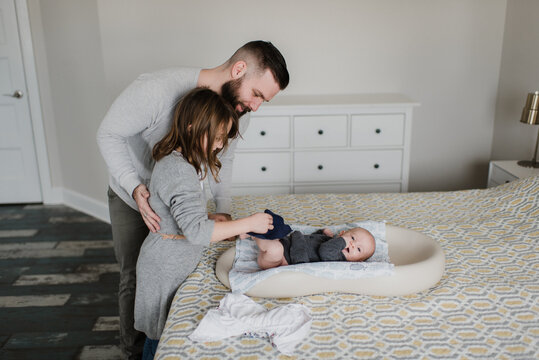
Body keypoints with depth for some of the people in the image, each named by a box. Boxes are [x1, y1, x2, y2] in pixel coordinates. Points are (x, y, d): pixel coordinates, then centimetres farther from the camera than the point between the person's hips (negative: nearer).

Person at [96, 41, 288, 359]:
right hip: (132, 195, -3)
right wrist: (135, 187, -35)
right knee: (136, 281, 5)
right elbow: (109, 134, -22)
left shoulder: (240, 111, -18)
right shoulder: (157, 89, -36)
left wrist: (224, 209, -14)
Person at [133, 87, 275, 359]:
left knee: (166, 335, 22)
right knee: (162, 338, 9)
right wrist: (248, 224, -27)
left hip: (175, 263, 9)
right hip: (166, 268, -9)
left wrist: (211, 219, 0)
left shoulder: (181, 161, 4)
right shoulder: (178, 170, -29)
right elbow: (196, 232, -33)